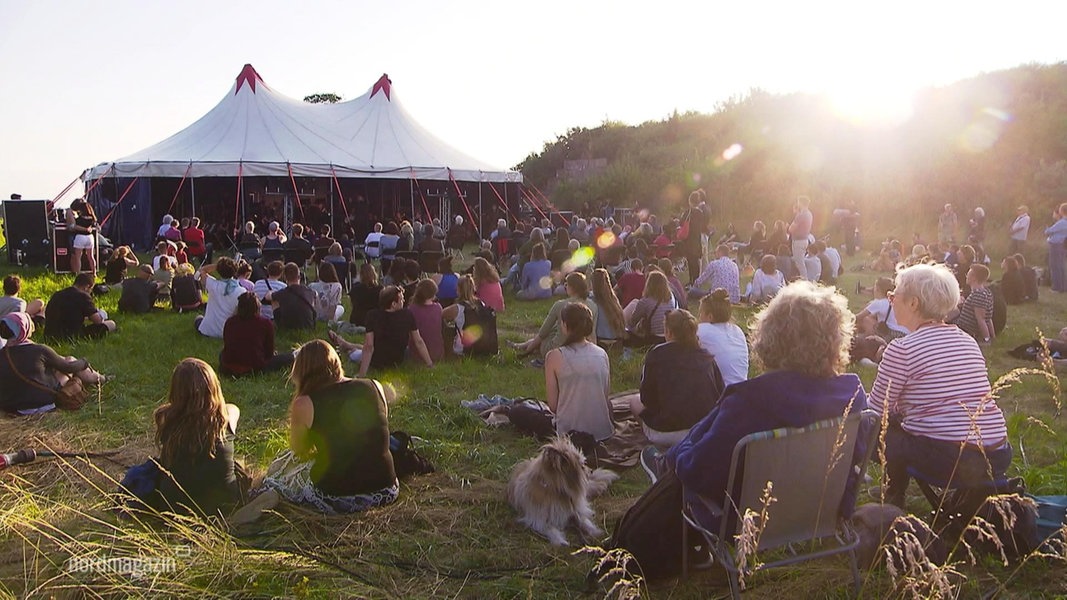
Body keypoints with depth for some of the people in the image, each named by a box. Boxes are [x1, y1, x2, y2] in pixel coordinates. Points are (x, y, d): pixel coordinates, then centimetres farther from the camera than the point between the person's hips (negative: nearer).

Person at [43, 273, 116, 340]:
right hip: (71, 336, -7)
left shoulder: (56, 295, 15)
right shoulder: (83, 296, -8)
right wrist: (101, 316, 19)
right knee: (111, 324, -1)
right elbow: (97, 320, -8)